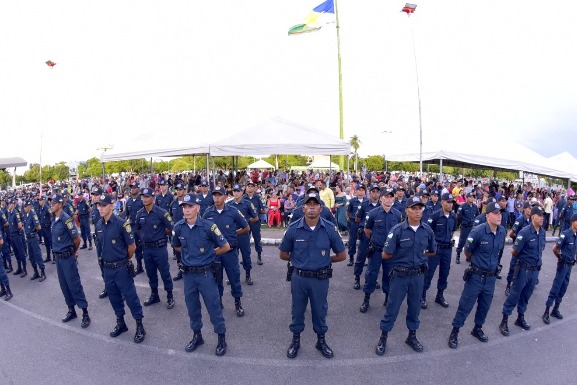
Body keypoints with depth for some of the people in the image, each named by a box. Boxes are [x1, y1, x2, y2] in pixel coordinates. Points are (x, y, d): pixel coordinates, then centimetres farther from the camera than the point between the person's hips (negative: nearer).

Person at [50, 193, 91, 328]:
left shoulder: (66, 219, -19)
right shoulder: (54, 218, 5)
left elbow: (77, 239, -14)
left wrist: (74, 251, 3)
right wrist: (57, 253, 15)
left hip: (67, 257, -7)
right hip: (57, 257, 7)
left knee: (74, 285, -2)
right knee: (64, 285, 15)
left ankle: (85, 313, 7)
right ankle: (71, 310, 29)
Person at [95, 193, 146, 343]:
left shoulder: (121, 224, -17)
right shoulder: (98, 225, 1)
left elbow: (132, 246, -10)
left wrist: (124, 260, 3)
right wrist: (104, 260, 17)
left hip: (121, 268, -6)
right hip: (107, 268, 6)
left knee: (130, 296, 2)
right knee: (114, 297, 18)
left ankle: (140, 326, 15)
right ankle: (120, 323, 35)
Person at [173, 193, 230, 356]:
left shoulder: (208, 226, -18)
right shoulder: (178, 227, -5)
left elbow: (226, 247, -10)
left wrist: (209, 254, 0)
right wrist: (190, 253, 7)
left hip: (206, 273, -4)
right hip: (188, 274, 4)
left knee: (213, 306, 6)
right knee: (192, 306, 18)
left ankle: (222, 338, 25)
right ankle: (197, 336, 39)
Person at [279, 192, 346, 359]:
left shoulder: (330, 229, -12)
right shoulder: (293, 229, -12)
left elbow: (341, 255, -2)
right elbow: (283, 254, 1)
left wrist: (324, 261, 1)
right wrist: (298, 260, 2)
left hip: (320, 278, 0)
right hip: (299, 277, 0)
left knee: (320, 311, 19)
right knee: (297, 310, 19)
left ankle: (321, 341, 43)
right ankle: (296, 340, 42)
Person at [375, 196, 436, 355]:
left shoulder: (427, 230, -4)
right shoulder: (397, 230, -17)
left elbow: (432, 252, 13)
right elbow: (386, 255, -14)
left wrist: (419, 257, 4)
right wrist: (403, 257, -2)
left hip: (418, 275, 4)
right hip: (400, 275, -3)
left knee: (414, 306, 19)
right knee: (392, 307, 7)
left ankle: (412, 336, 39)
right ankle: (383, 337, 25)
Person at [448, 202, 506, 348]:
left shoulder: (502, 231, -4)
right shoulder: (478, 232, -22)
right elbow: (467, 252, -8)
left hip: (491, 276, 5)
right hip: (476, 276, -5)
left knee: (485, 306, 19)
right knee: (465, 305, 3)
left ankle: (477, 329, 40)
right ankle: (455, 331, 18)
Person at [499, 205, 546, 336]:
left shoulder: (543, 232, 1)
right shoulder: (525, 232, -20)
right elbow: (514, 252, -13)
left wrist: (538, 258, 10)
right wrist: (523, 258, 4)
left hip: (535, 270, 6)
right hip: (524, 269, -6)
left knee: (526, 295, 18)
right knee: (514, 295, 1)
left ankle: (520, 318, 34)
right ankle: (504, 320, 12)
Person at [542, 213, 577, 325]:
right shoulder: (566, 234, -18)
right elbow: (555, 249, -14)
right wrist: (560, 258, 2)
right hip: (563, 264, -6)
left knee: (563, 288, 14)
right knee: (556, 287, -4)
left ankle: (556, 309, 26)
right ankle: (546, 312, 2)